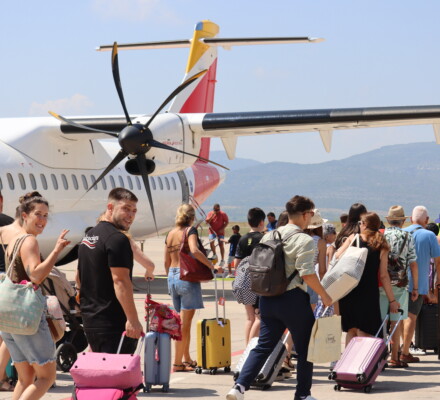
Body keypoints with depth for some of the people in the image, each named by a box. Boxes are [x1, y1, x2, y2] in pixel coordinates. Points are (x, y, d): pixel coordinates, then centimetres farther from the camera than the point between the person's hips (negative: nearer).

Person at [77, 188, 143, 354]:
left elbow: (79, 278, 24)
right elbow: (120, 281, -23)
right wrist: (133, 320, -25)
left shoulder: (88, 237, 16)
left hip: (89, 320, 10)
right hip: (112, 322, -10)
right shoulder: (117, 239, -15)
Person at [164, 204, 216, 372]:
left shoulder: (170, 234, 11)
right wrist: (211, 265, -17)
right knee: (184, 322, -3)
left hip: (172, 277, 7)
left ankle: (187, 359, 24)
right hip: (187, 277, -7)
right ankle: (177, 363, -3)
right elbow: (194, 250, -26)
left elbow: (167, 261, 15)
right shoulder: (190, 230, -8)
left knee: (183, 320, 17)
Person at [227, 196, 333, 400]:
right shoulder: (304, 240, -11)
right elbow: (307, 274, -18)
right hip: (293, 299, -6)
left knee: (263, 346, 9)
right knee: (304, 348, 10)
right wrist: (324, 296, -7)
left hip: (268, 298, 6)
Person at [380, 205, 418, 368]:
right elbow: (413, 264, -2)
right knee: (396, 321, 3)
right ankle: (394, 358, 4)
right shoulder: (407, 237, -1)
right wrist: (415, 288, 4)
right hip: (400, 284, -1)